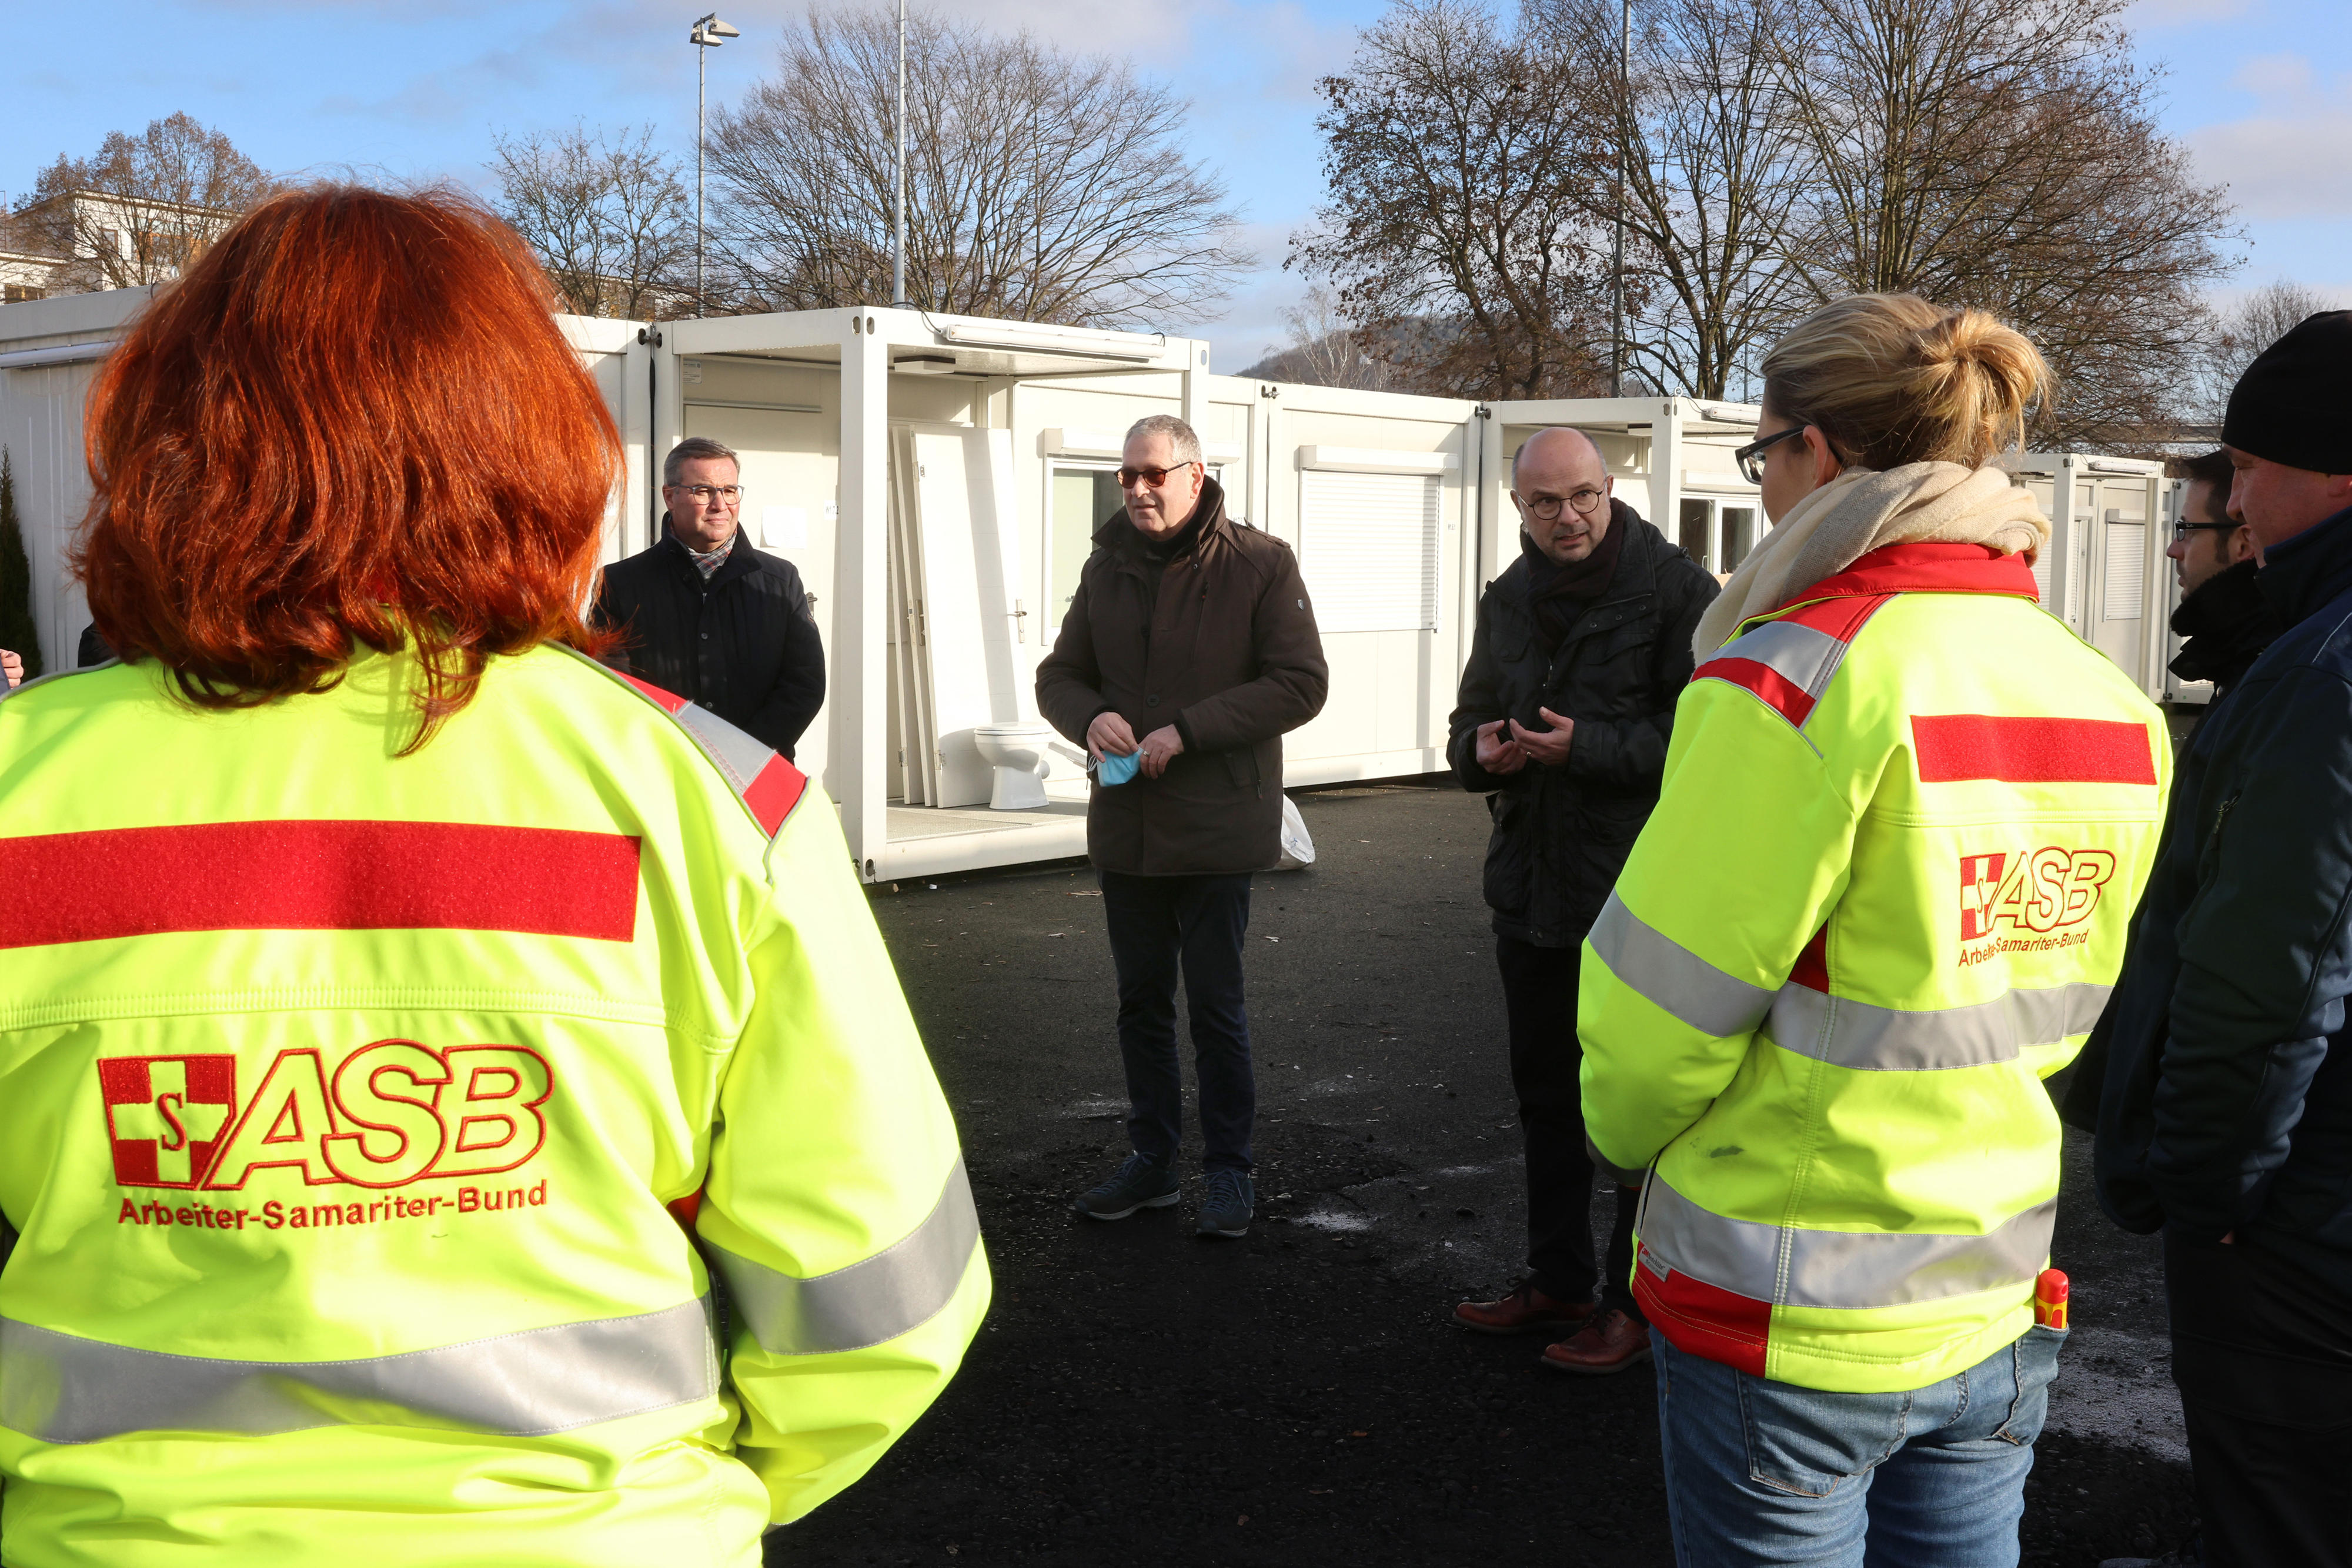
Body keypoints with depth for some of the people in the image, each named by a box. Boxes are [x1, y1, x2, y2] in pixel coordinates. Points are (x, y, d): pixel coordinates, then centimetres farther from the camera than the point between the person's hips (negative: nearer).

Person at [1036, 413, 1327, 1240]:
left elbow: (1301, 684, -13)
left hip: (1215, 828, -5)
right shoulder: (1108, 566, 8)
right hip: (1125, 824, 5)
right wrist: (1090, 717, -11)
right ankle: (1152, 1158, 29)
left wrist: (1187, 731, -20)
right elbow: (1059, 674, 13)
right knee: (1141, 1000, 15)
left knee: (1215, 1004, 3)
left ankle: (1228, 1169, 19)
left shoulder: (1260, 564, -8)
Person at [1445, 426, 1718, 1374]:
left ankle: (1634, 1301, 19)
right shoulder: (1508, 599, 10)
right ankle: (1557, 1283, 33)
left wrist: (1588, 748, -24)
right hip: (1531, 891, 7)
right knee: (1543, 1093, 18)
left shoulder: (1676, 591, -12)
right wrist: (1481, 749, -4)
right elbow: (1471, 720, 19)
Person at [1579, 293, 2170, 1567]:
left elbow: (1663, 1004, -14)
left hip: (1789, 1322, -6)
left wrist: (1626, 1129, 6)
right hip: (1998, 1308, 6)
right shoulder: (2111, 703, 1)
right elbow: (2077, 1003, 9)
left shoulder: (1789, 684, -20)